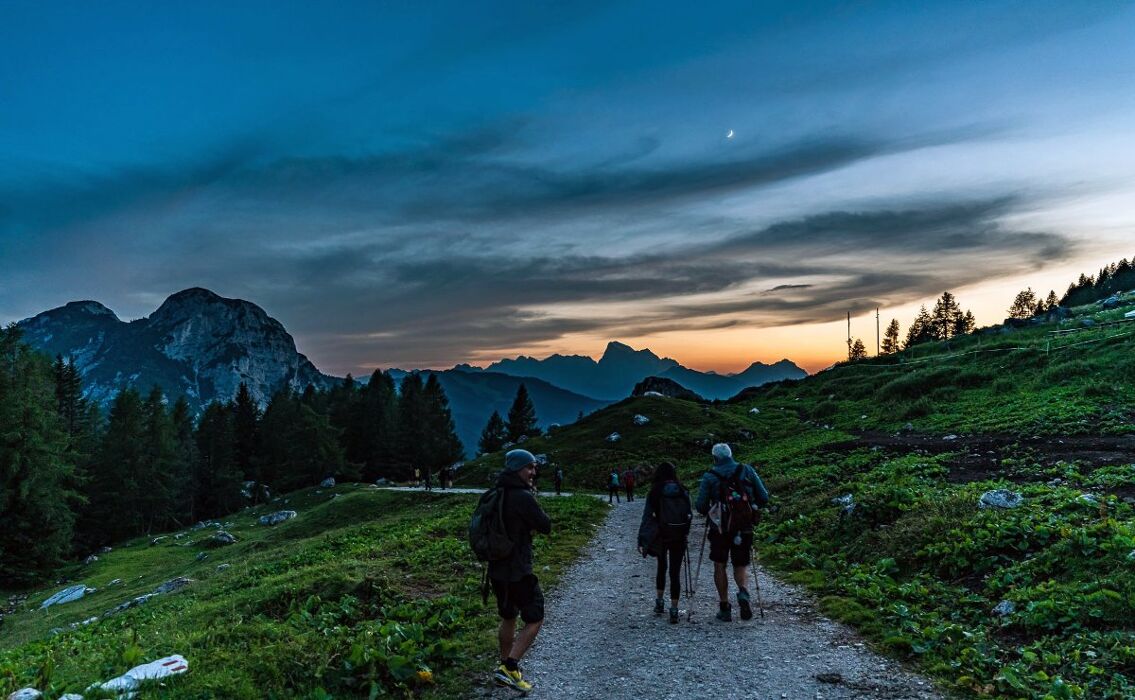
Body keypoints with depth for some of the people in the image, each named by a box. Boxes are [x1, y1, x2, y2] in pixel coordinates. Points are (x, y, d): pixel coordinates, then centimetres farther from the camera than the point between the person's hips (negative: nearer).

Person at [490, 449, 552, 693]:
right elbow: (546, 526, -12)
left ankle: (505, 667, 34)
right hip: (518, 571, -8)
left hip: (497, 569, 8)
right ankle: (509, 669, -2)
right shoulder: (523, 497, -20)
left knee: (508, 617, 23)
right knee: (534, 620, 4)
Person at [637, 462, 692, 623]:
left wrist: (641, 540, -10)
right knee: (675, 572, 4)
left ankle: (659, 602, 27)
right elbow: (690, 515, 2)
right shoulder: (683, 492, -1)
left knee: (661, 567, 22)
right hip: (679, 537, 0)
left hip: (660, 536, 0)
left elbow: (647, 517, -10)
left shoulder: (654, 493, -6)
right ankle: (674, 610, 1)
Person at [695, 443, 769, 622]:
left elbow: (700, 506, -8)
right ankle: (743, 592, -13)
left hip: (719, 528, -1)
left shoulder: (709, 476, -4)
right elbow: (763, 498, 0)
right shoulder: (747, 471, 1)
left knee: (719, 566, 16)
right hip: (744, 529, 2)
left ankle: (724, 608, 14)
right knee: (740, 566, 16)